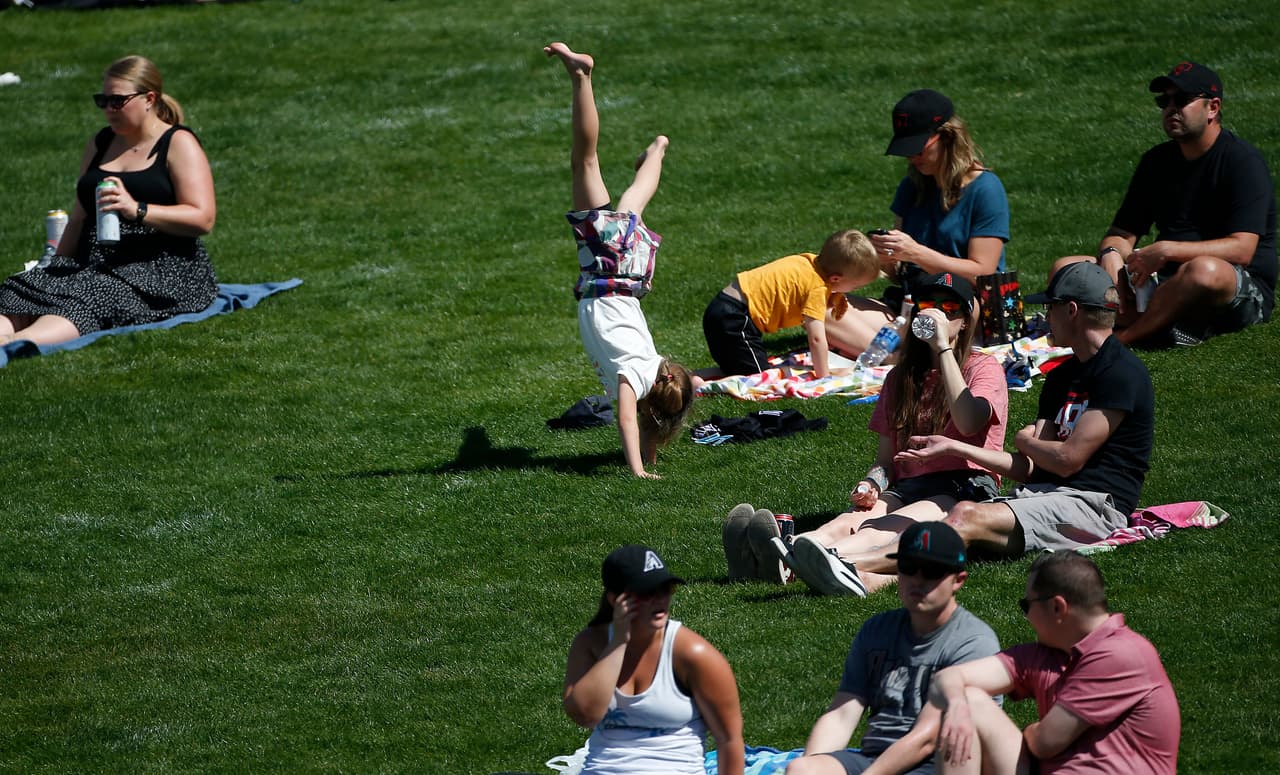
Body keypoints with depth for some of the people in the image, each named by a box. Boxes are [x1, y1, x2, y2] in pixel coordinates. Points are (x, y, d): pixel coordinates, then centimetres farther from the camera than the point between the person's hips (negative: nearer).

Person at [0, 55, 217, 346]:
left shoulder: (179, 145, 1)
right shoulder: (100, 144, 22)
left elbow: (203, 218, -11)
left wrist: (137, 210, -23)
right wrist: (57, 266, 10)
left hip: (161, 269, -7)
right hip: (94, 265, 7)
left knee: (87, 300, -38)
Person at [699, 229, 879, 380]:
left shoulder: (811, 261, 8)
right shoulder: (818, 289, -17)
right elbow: (816, 337, -20)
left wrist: (828, 311, 2)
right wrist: (824, 376, -10)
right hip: (733, 317, -9)